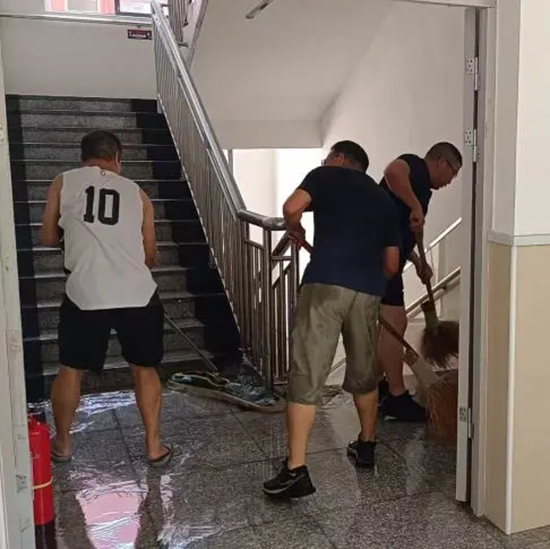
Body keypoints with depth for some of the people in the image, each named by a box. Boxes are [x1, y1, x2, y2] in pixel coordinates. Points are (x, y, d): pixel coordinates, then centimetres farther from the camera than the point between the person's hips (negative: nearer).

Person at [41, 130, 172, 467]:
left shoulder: (64, 183, 11)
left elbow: (49, 239, 17)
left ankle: (62, 443, 35)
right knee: (145, 369, 19)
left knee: (72, 369, 20)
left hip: (85, 294, -1)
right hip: (139, 294, 1)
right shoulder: (136, 192, 15)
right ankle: (154, 447, 25)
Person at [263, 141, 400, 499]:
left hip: (326, 285, -5)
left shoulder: (327, 175, 13)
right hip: (368, 292, 5)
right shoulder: (384, 200, 25)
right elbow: (392, 265, 20)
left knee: (306, 377, -3)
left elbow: (292, 208, -5)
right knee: (364, 372, 23)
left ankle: (296, 471, -5)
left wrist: (296, 231, 16)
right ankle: (367, 445, 37)